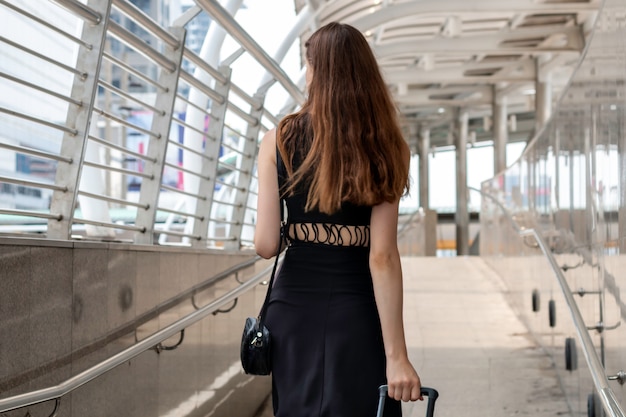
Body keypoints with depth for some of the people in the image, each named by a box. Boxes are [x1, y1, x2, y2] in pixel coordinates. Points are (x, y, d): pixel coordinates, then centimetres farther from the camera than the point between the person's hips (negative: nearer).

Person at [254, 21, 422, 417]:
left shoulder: (279, 140, -2)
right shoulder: (384, 149, -5)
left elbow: (266, 245, -5)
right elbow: (382, 257, -12)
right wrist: (396, 354, -11)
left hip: (293, 310, 2)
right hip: (356, 314, -1)